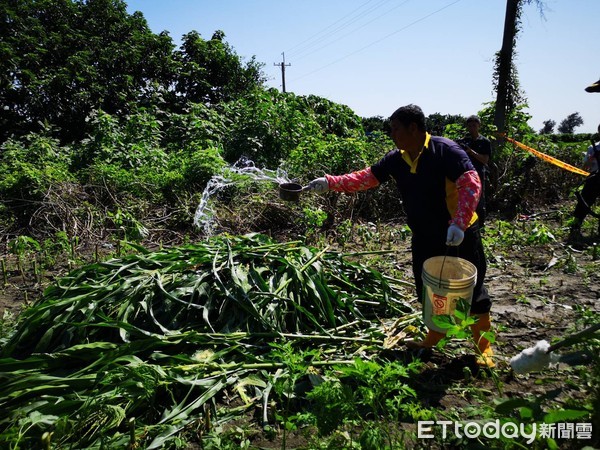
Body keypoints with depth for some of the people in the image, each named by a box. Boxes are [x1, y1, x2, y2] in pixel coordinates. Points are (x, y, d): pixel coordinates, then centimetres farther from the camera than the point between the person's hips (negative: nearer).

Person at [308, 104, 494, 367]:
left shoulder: (445, 151, -19)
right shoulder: (396, 159, 0)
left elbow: (471, 184, -25)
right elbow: (366, 178, 3)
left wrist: (459, 224, -35)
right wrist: (330, 183, -5)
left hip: (460, 236, -6)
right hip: (424, 238, 6)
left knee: (472, 290, 5)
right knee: (427, 289, 15)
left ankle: (484, 347, 24)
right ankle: (436, 332, 41)